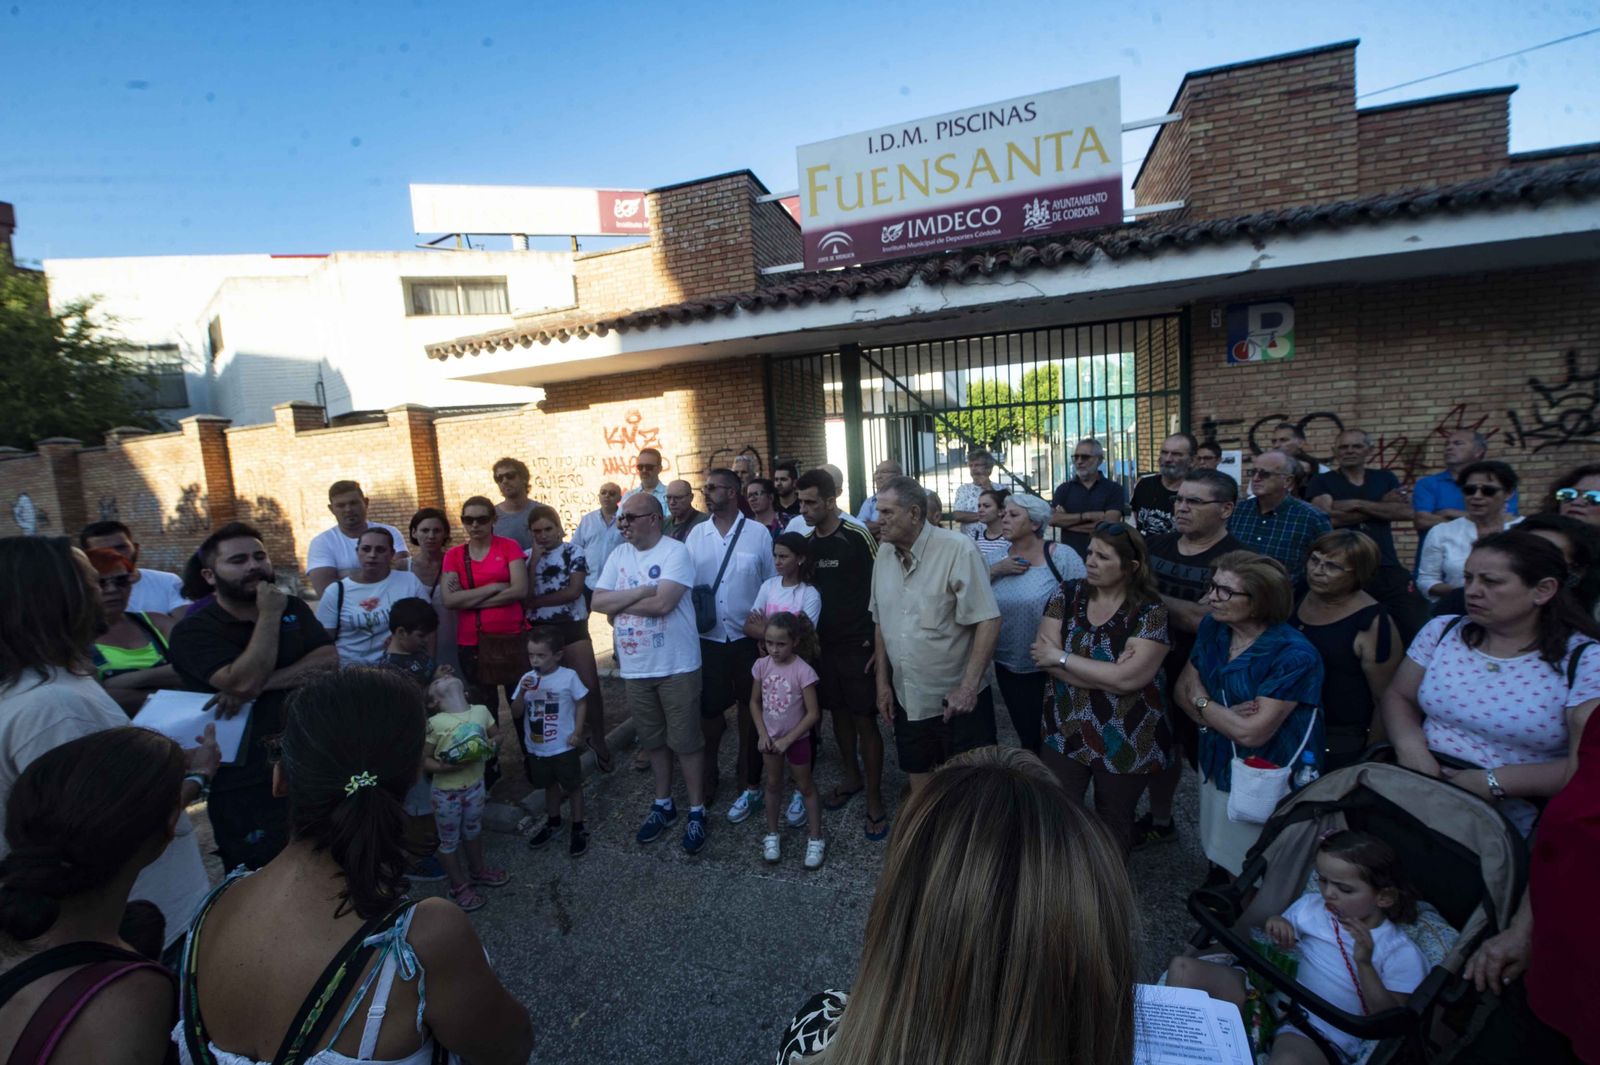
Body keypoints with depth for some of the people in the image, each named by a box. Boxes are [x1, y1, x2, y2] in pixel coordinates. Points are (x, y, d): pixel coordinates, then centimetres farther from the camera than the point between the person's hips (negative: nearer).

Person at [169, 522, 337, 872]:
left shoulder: (293, 608, 6)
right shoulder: (193, 631, -8)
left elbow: (328, 660, -8)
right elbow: (244, 682, -24)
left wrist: (263, 685, -19)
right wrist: (269, 616, -18)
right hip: (246, 789, -4)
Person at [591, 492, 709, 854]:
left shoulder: (675, 552, -14)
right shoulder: (619, 555, 6)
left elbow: (662, 603, -24)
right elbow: (597, 601, -2)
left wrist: (619, 604, -10)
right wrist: (642, 592, -15)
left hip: (676, 666, -6)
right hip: (634, 667, 6)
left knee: (686, 741, 6)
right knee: (653, 740, 19)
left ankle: (697, 811, 21)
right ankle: (662, 803, 37)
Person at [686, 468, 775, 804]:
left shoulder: (758, 533, -6)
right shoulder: (697, 534, 1)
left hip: (748, 637, -1)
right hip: (708, 638, 1)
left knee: (749, 705, 14)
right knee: (710, 707, 11)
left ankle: (748, 774, 35)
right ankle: (708, 773, 33)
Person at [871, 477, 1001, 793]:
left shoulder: (957, 549, -18)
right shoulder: (884, 554, 2)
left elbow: (988, 621, -17)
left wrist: (968, 687, -19)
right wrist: (883, 682, 9)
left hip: (957, 699, -5)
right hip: (906, 700, 5)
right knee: (919, 786, 19)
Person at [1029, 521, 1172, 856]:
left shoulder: (1150, 612, -13)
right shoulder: (1066, 595, -4)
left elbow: (1126, 679, -23)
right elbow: (1043, 656, -12)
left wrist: (1062, 658, -17)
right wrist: (1106, 673, -20)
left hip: (1124, 741, -2)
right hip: (1066, 732, 2)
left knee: (1113, 824, 19)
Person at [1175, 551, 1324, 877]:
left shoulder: (1294, 656, -24)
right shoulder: (1212, 627, -5)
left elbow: (1251, 733, -26)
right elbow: (1182, 688, 1)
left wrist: (1201, 702, -12)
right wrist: (1222, 717, -18)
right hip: (1217, 769, 5)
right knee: (1224, 863, 22)